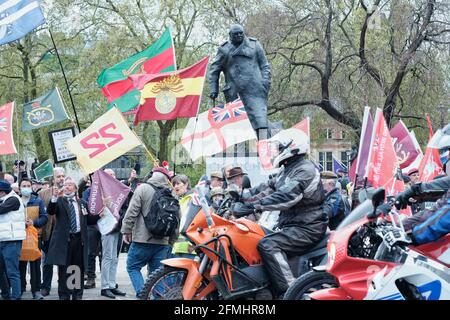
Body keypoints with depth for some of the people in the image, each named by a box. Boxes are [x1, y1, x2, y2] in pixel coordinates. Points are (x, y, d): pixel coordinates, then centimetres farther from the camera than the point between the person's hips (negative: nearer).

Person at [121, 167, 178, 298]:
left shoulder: (143, 189, -5)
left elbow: (132, 212, -10)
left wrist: (126, 231, 0)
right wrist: (172, 241, 21)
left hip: (143, 239, -4)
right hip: (163, 242, 4)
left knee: (133, 267, 7)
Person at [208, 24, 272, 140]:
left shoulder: (254, 45, 14)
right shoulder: (224, 49, 12)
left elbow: (264, 66, 14)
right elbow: (214, 70, 16)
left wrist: (265, 82, 0)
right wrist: (214, 89, 8)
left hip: (255, 88, 0)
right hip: (234, 91, 1)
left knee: (260, 117, -13)